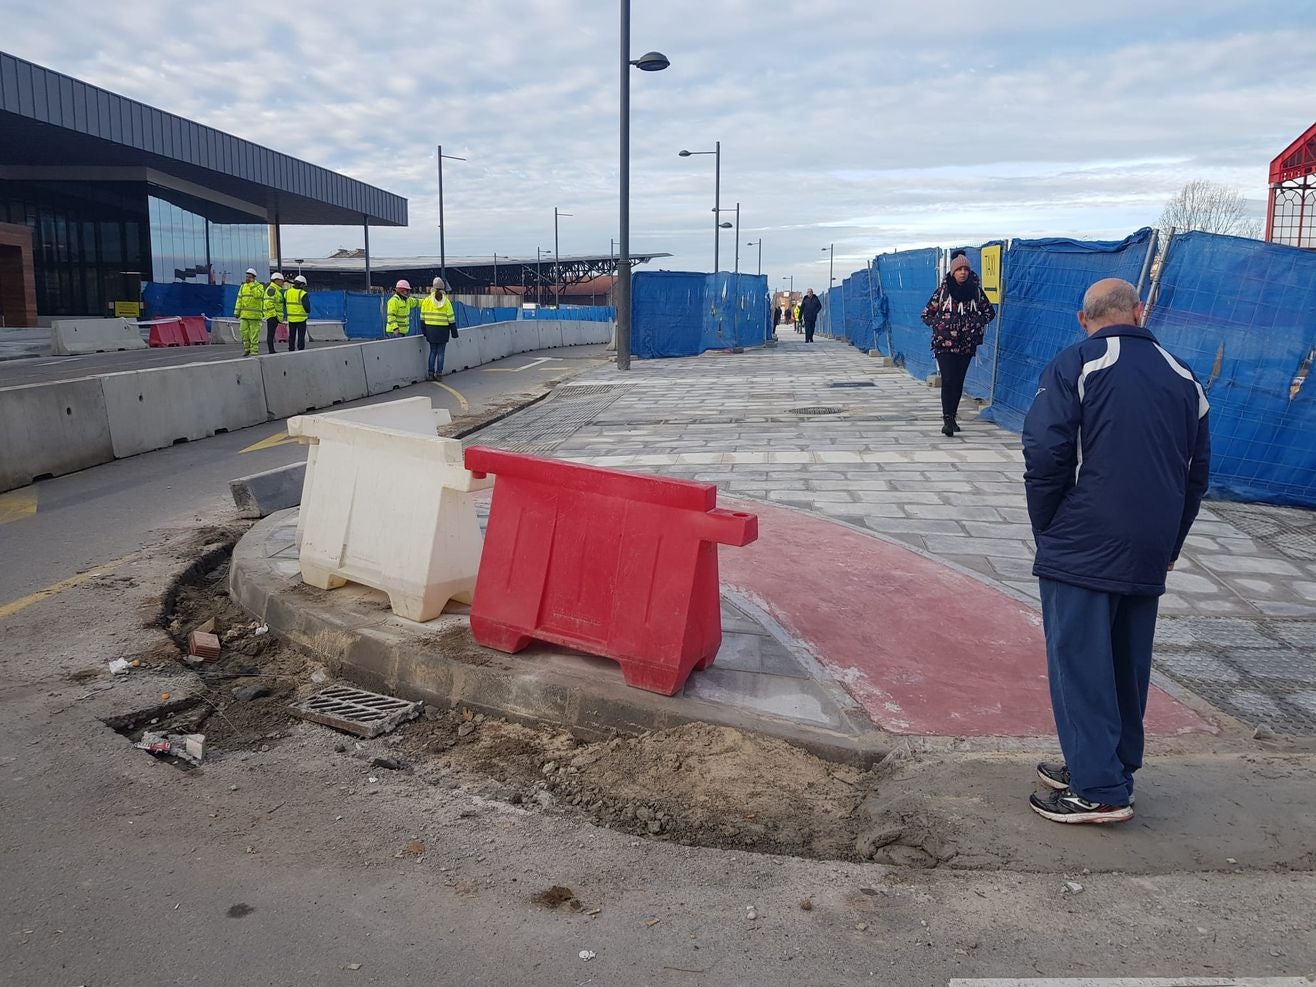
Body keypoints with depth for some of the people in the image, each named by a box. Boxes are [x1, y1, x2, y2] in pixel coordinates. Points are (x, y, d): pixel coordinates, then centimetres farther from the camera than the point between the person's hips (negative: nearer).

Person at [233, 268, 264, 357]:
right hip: (244, 314, 5)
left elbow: (257, 295, -23)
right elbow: (239, 300, 16)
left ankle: (254, 351, 1)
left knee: (254, 333, -4)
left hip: (254, 315, -5)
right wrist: (237, 312, 12)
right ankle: (247, 348, 18)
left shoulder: (259, 286, -2)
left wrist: (253, 284, -18)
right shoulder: (242, 287, 14)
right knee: (244, 332, 4)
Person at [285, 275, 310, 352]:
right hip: (301, 318, -5)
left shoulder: (287, 292, 6)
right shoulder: (303, 294, -13)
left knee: (291, 336, 13)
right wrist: (308, 311, 4)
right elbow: (306, 305, -16)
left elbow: (284, 305, 14)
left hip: (291, 318, 5)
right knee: (301, 336, 0)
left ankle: (291, 351, 15)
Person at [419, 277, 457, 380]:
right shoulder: (446, 301, -1)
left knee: (433, 352, 8)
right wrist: (454, 332, 5)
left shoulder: (427, 300, 0)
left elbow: (423, 316, 3)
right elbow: (451, 318, -1)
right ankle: (438, 373, 5)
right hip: (443, 329, -1)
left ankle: (430, 373, 6)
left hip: (431, 329, 1)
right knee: (440, 352, 5)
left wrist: (424, 330, 11)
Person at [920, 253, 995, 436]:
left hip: (966, 345, 3)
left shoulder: (976, 290, 4)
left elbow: (990, 312, 17)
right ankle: (947, 420, -14)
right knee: (948, 380, -12)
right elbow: (926, 314, 6)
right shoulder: (943, 290, -2)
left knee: (958, 382, 8)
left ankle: (952, 417, 18)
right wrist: (939, 324, -7)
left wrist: (977, 324, 2)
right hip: (945, 344, -3)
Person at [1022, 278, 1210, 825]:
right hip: (1149, 557, 6)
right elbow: (1198, 471, 16)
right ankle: (1112, 768, 26)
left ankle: (1099, 791, 1)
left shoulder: (1073, 366, -6)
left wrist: (1046, 530, -1)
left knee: (1079, 663, -1)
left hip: (1081, 550, -6)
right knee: (1128, 666, 15)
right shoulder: (1183, 378, 11)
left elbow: (1045, 455, -14)